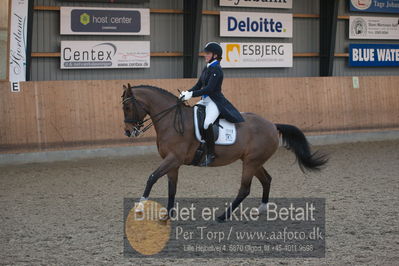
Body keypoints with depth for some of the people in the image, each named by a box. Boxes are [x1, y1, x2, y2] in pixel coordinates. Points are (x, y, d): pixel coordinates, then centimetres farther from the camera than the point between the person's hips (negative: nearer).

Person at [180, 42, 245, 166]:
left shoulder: (216, 70, -14)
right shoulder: (206, 69, 15)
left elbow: (209, 89, -22)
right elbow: (198, 85, 16)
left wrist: (192, 94, -26)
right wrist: (187, 92, -2)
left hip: (215, 102, -10)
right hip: (205, 101, 10)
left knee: (207, 124, -33)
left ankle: (211, 154, -25)